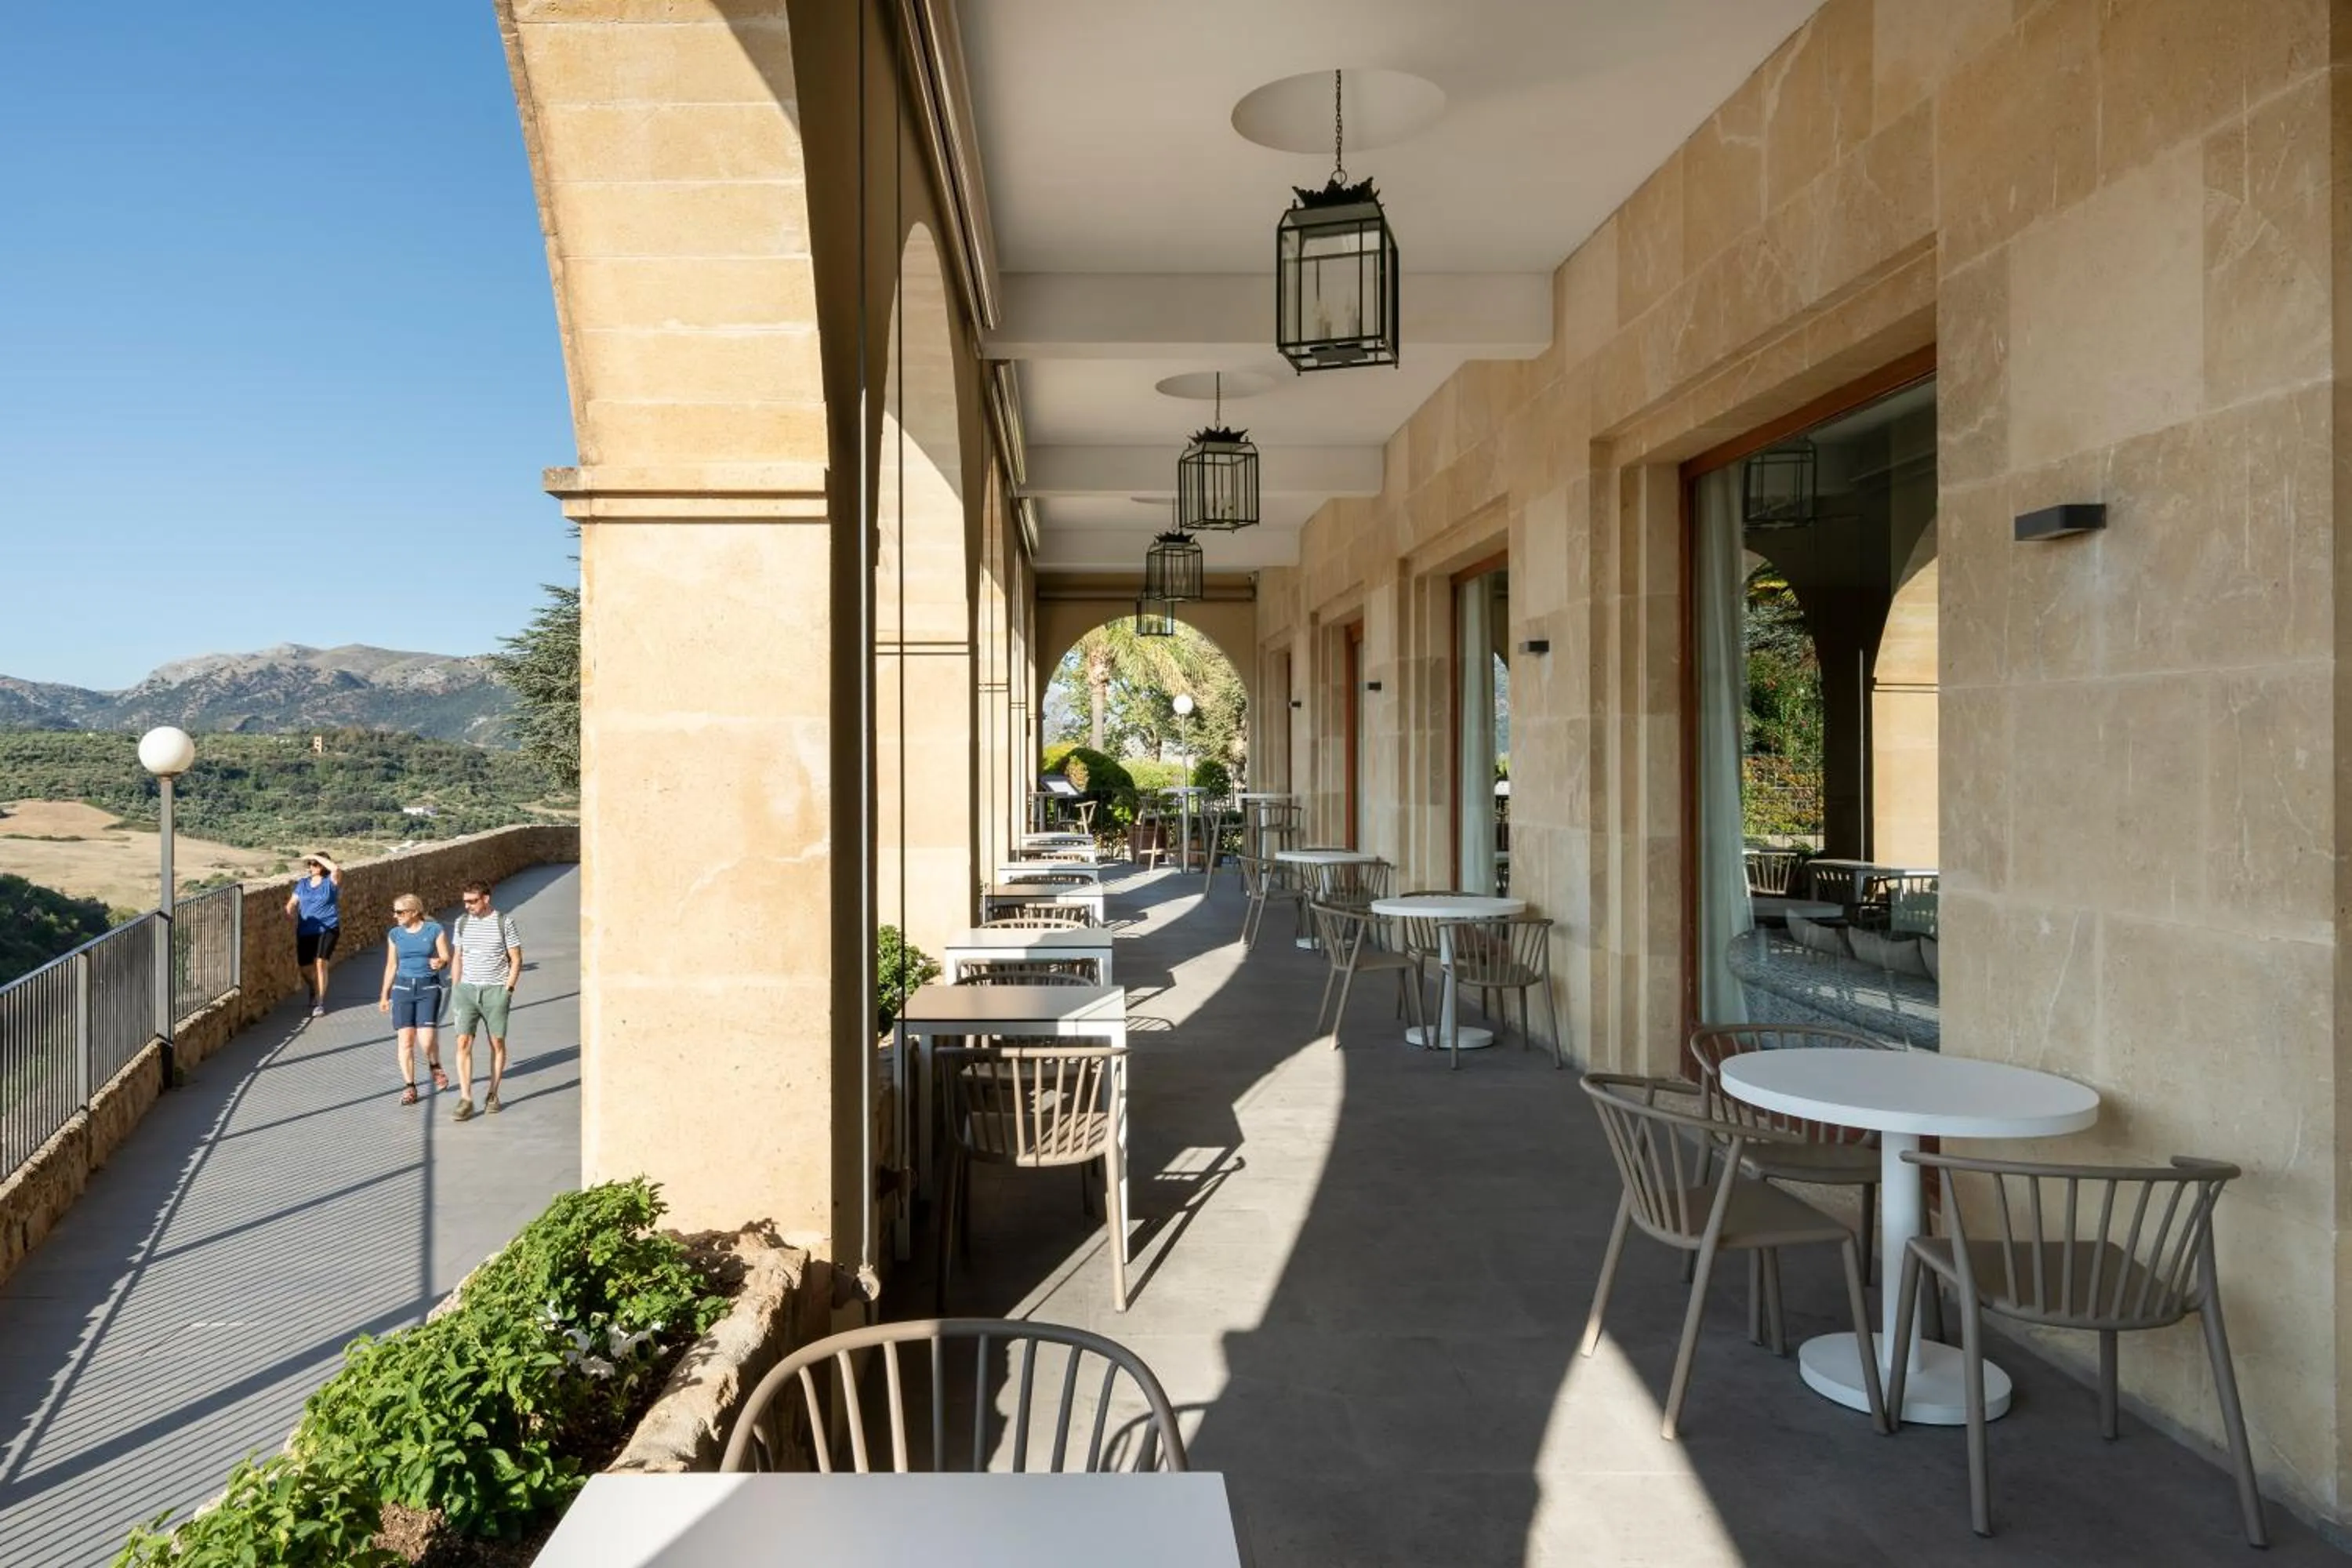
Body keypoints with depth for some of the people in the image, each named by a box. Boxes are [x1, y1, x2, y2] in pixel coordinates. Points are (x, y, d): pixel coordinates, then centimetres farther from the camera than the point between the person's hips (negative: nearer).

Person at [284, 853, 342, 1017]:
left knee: (320, 962, -17)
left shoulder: (330, 881, -3)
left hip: (328, 928, -5)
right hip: (305, 931, 5)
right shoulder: (303, 883, 12)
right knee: (304, 967, 8)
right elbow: (293, 902, 7)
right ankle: (315, 990, 40)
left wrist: (317, 856, -15)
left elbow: (336, 869, -24)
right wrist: (289, 913, -15)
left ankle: (320, 1003, -9)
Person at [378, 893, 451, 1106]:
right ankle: (409, 1086, 10)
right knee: (405, 1040, 0)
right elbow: (391, 966, 15)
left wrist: (440, 963, -25)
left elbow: (446, 958, -1)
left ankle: (435, 1067, 18)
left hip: (429, 987, -3)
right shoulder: (395, 934, 7)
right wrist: (384, 995, 17)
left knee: (426, 1039, -13)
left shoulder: (434, 929, -3)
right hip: (402, 988, 3)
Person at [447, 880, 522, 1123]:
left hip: (495, 991, -3)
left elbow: (516, 959, -1)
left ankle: (492, 1095, 16)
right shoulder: (462, 922, 7)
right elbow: (458, 959, 15)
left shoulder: (504, 921, -4)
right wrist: (454, 992, 11)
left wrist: (507, 990, -8)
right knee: (463, 1043, -8)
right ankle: (465, 1099, -7)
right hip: (467, 989, 3)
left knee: (497, 1043, 4)